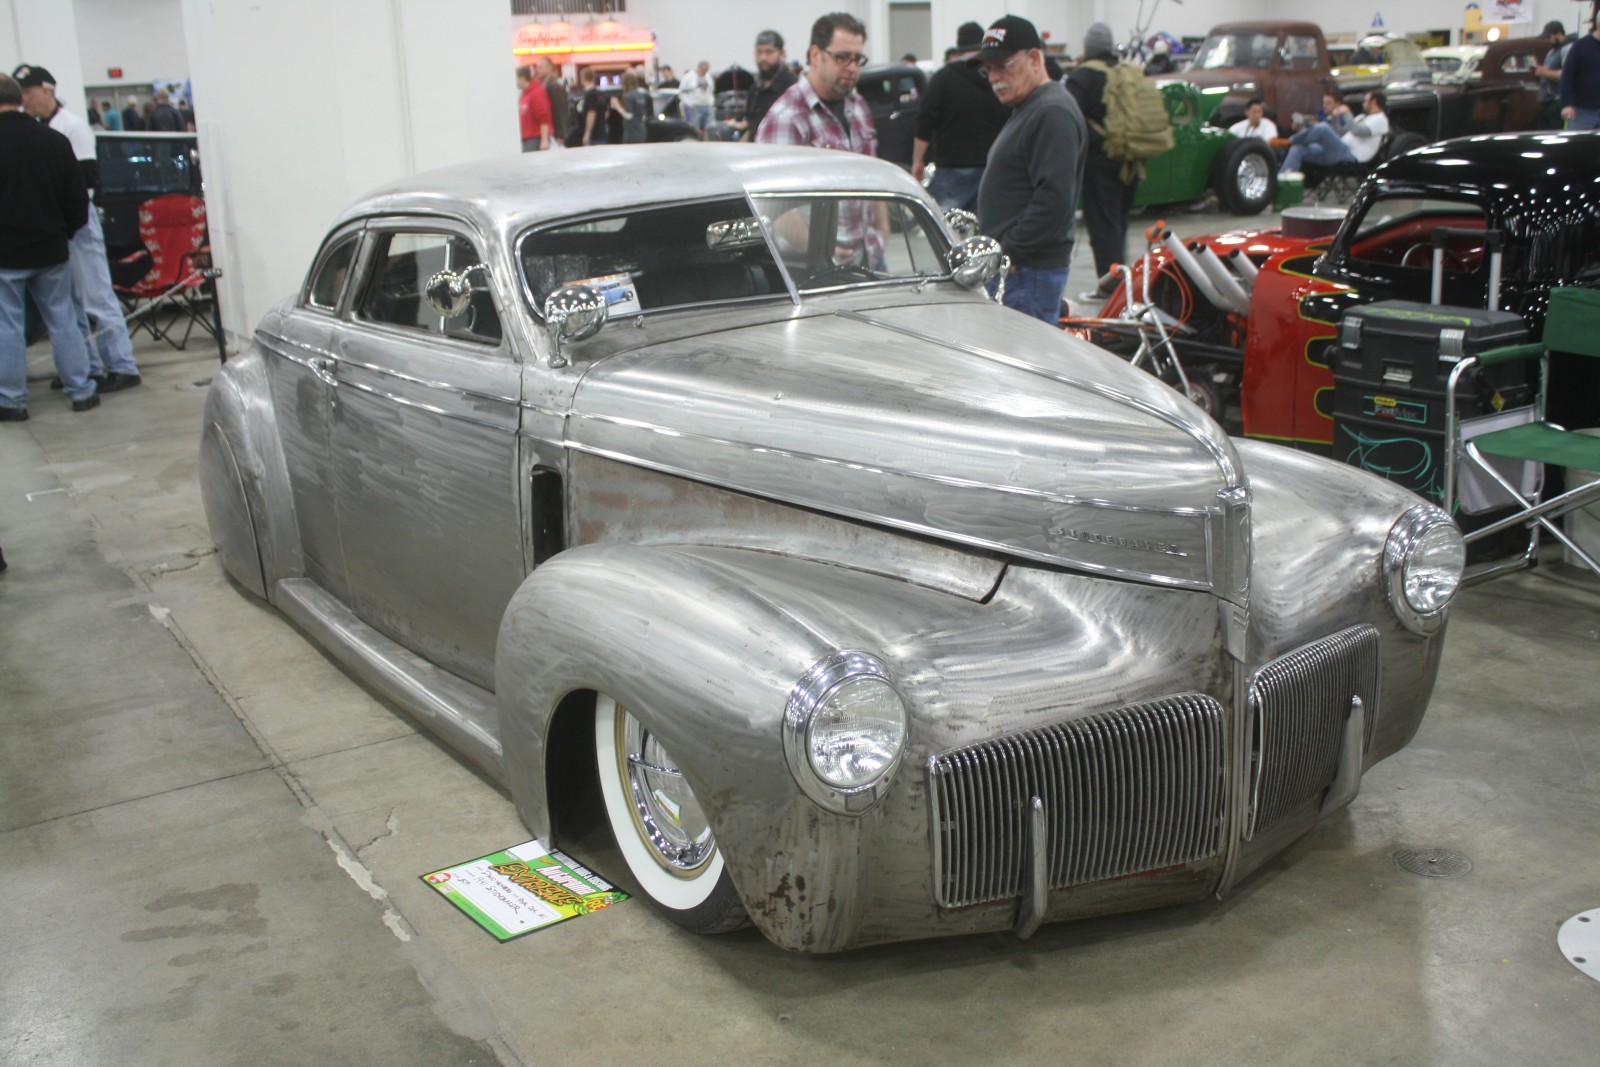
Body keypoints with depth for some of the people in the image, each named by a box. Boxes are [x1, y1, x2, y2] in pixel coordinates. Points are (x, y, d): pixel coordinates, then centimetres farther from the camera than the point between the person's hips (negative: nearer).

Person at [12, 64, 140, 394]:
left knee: (96, 297, -7)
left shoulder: (72, 127, -9)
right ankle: (89, 366, 19)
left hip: (77, 222, -8)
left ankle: (123, 367, -3)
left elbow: (87, 177, -14)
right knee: (70, 301, 11)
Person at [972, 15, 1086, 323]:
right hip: (1013, 266, 11)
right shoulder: (1027, 110, 21)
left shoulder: (1053, 114, -14)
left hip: (1030, 271, -11)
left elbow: (1054, 199, -24)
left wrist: (1008, 252, -21)